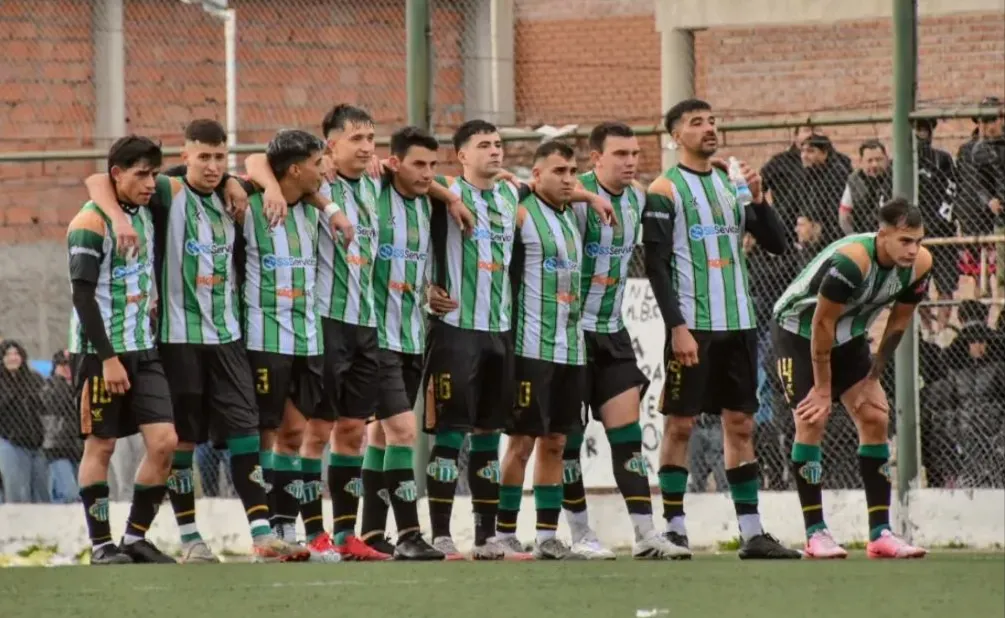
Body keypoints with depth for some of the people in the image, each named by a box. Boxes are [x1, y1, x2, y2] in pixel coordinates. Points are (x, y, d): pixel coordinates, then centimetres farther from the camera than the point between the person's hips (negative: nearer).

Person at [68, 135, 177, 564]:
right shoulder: (90, 223, -12)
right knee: (100, 445, -1)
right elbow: (83, 295, -16)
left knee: (164, 442, -3)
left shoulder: (146, 213, 10)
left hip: (143, 349, 7)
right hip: (100, 352, -7)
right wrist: (108, 358, -20)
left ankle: (136, 537, 7)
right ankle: (101, 544, 6)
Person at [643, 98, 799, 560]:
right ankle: (673, 527, 1)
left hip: (738, 324, 6)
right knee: (680, 423, -3)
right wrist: (677, 326, -17)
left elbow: (776, 244, 11)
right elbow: (656, 265, -10)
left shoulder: (732, 184, 14)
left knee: (740, 423, 5)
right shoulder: (666, 190, -4)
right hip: (691, 326, -6)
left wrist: (758, 200, -5)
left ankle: (752, 533, 6)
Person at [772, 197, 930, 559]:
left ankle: (880, 534, -1)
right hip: (800, 329, -6)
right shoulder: (851, 261, -37)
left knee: (876, 418, -3)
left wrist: (873, 377, 1)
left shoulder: (920, 265, -16)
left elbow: (899, 321, -1)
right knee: (812, 421, -16)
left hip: (849, 338, 6)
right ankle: (815, 534, -10)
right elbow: (822, 324, -29)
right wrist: (823, 389, -21)